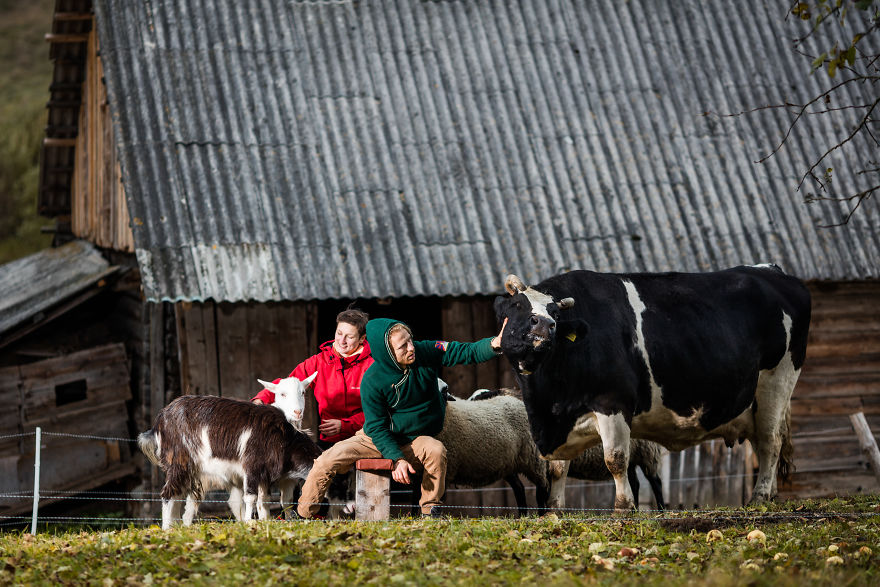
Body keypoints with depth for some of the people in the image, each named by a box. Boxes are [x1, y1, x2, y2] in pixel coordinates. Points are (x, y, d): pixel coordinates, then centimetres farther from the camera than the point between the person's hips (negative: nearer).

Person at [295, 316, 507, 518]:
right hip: (376, 440, -1)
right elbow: (377, 427, -17)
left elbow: (467, 352, -11)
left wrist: (494, 344, -32)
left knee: (436, 450, -34)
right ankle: (302, 513, -1)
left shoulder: (426, 353, -14)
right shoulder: (372, 381, -21)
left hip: (416, 439, 1)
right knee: (328, 460, -19)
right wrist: (397, 459, -29)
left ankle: (430, 510, -18)